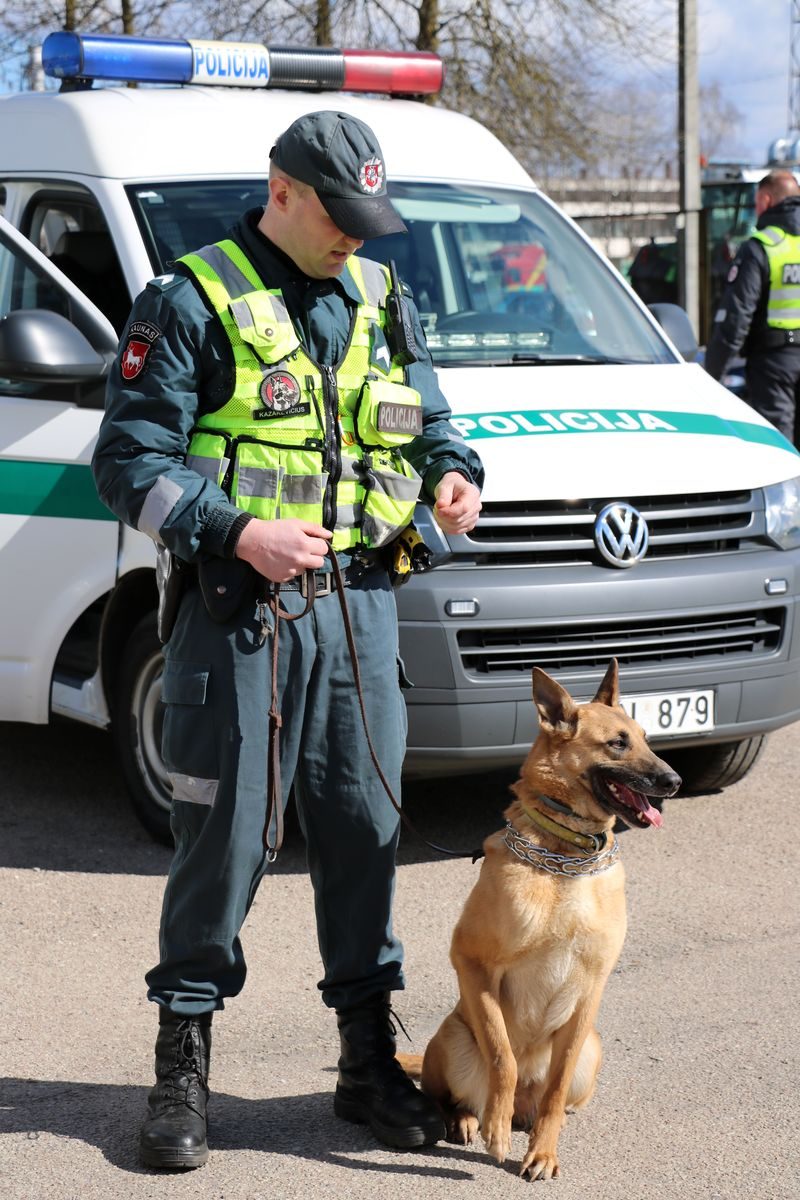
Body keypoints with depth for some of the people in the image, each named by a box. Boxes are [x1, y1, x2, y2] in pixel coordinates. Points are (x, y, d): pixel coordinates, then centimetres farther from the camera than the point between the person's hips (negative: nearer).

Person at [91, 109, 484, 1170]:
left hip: (360, 603, 5)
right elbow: (128, 460, -7)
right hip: (238, 606, -5)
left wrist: (452, 474, 1)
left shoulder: (381, 300, 14)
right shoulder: (192, 303, -3)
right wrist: (235, 533, -19)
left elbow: (430, 419, 24)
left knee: (365, 824, 8)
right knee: (225, 833, -1)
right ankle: (183, 1067, 13)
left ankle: (370, 1061, 19)